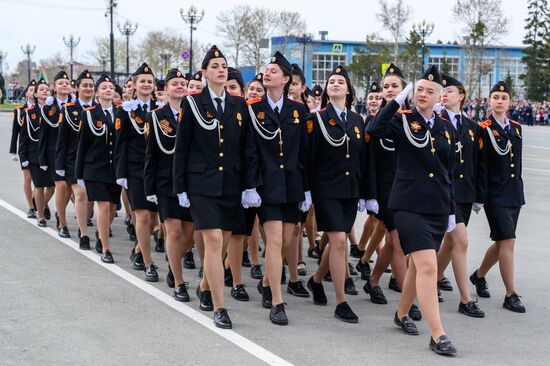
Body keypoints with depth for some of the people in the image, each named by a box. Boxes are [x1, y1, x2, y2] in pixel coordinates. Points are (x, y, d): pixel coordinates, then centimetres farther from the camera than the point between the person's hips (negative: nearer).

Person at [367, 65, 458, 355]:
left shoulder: (447, 129, 10)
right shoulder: (403, 120, -2)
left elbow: (449, 173, 14)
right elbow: (374, 130, -24)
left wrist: (451, 211, 14)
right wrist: (398, 99, -18)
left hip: (437, 206, 5)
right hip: (409, 204, -5)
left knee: (417, 265, 16)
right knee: (428, 266, -15)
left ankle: (402, 314, 38)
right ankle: (437, 335, -13)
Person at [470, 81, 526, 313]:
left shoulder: (516, 128, 11)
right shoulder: (484, 129, -8)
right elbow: (481, 165, -11)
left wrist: (519, 189, 16)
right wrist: (480, 197, -13)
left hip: (514, 193, 7)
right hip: (495, 194, -7)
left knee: (502, 242, 13)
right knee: (508, 241, -10)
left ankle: (479, 276, 35)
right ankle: (511, 295, -4)